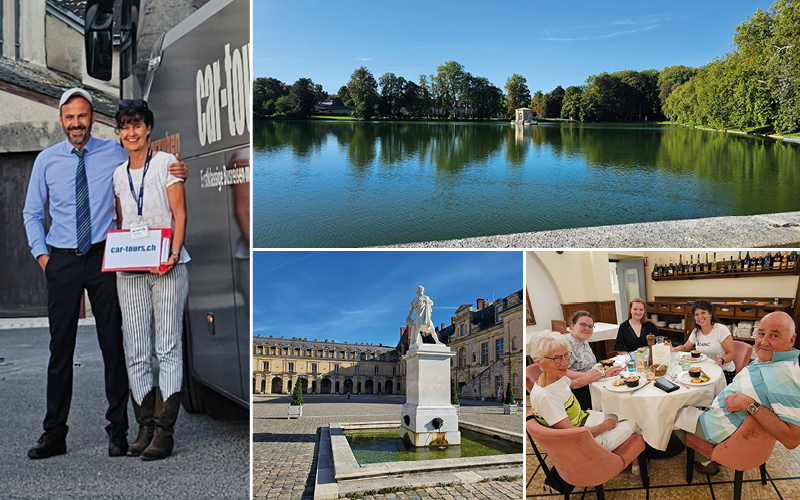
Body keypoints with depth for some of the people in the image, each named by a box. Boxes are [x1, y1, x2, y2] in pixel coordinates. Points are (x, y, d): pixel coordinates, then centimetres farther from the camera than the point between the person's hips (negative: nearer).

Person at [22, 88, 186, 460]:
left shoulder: (114, 153, 1)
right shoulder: (46, 160, 6)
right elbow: (31, 212, 14)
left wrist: (176, 173, -10)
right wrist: (40, 253, 3)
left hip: (103, 257, -1)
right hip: (62, 261, 1)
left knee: (112, 343, 2)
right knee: (60, 346, 5)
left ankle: (118, 430, 12)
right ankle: (54, 433, 13)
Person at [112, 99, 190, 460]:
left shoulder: (166, 163, 2)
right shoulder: (118, 174, 16)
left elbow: (179, 213, -4)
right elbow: (120, 223, 17)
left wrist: (174, 254, -16)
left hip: (166, 267, -5)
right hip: (129, 270, 5)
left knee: (168, 348, -5)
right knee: (135, 352, 4)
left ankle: (164, 431, -3)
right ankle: (145, 427, 11)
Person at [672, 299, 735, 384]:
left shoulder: (721, 329, -11)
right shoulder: (696, 332, 7)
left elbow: (732, 353, -10)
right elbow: (685, 348, 21)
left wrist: (721, 361, -31)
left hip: (725, 371, -5)